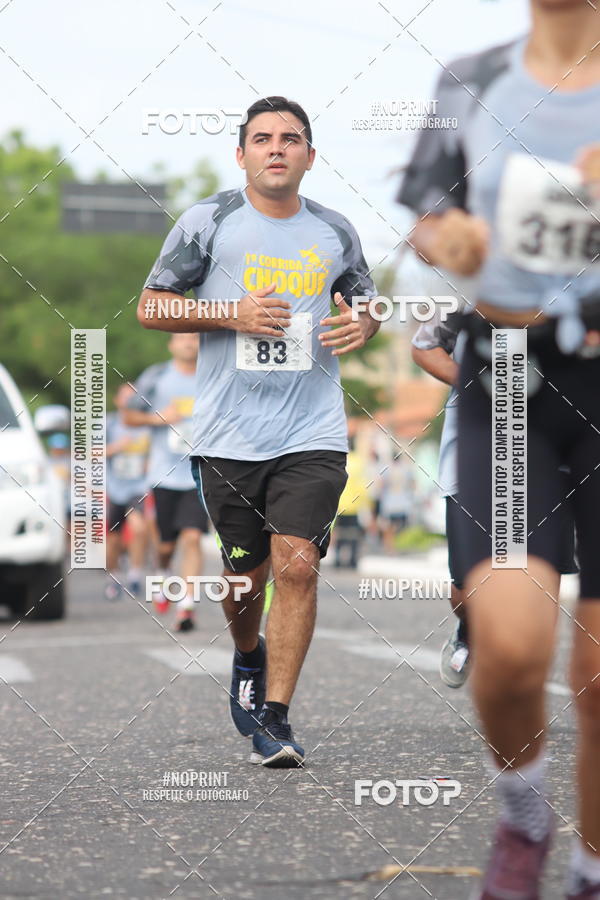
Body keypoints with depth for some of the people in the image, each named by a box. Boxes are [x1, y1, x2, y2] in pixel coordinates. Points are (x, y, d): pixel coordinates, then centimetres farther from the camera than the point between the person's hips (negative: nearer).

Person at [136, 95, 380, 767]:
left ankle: (273, 719, -6)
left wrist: (360, 327, -2)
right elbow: (150, 307, 2)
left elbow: (367, 304, 22)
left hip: (313, 433, 1)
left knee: (296, 564, -13)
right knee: (246, 572, 10)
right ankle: (248, 661, 43)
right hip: (229, 434, -1)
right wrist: (230, 314, -12)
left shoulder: (336, 232, 8)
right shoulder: (208, 222, 0)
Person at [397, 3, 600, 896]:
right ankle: (522, 815, 12)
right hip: (507, 385, 1)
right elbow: (427, 224, 16)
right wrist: (447, 241, -9)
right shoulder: (472, 84, 4)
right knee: (512, 644, -19)